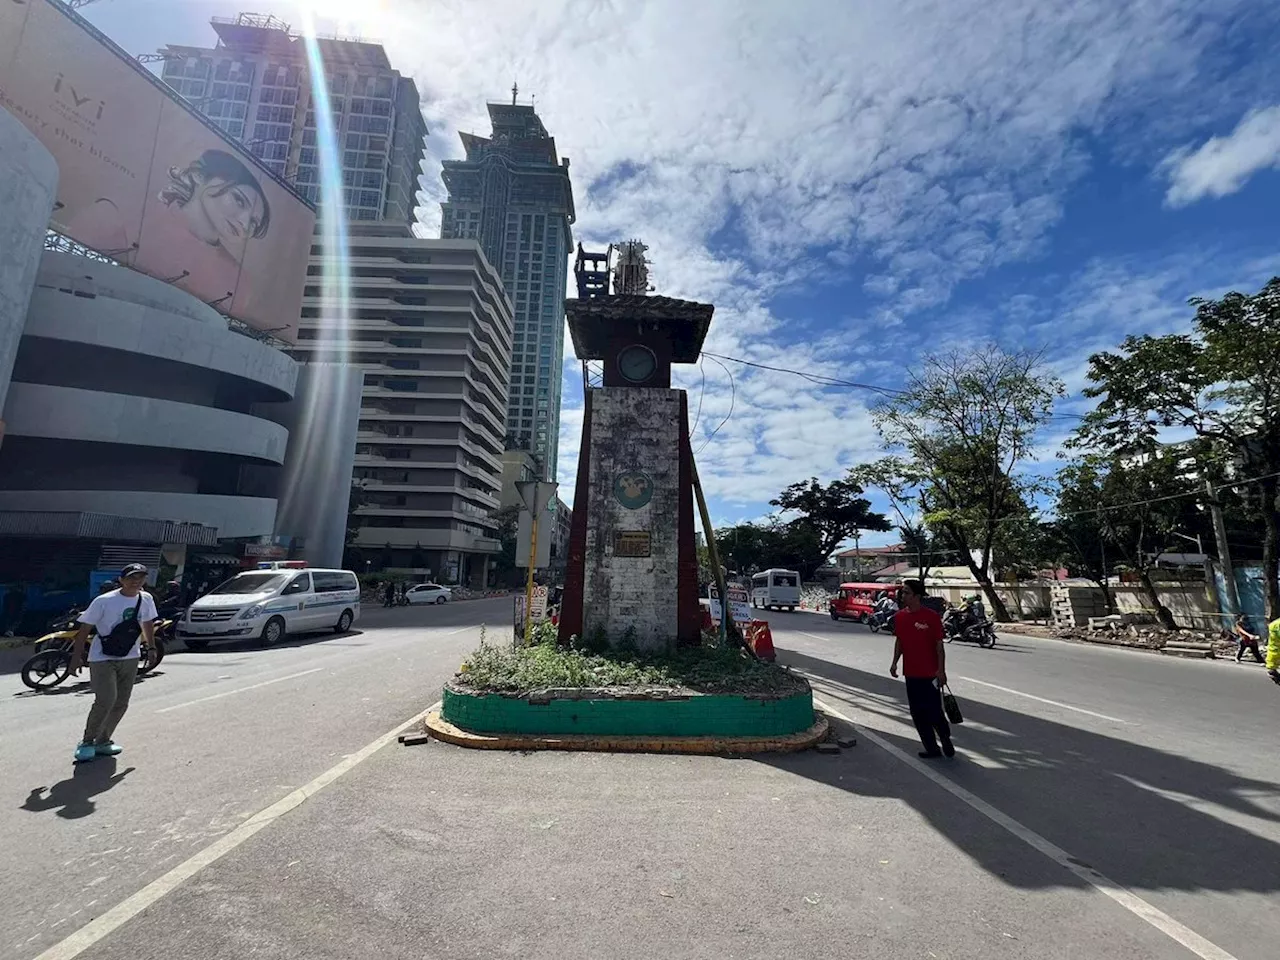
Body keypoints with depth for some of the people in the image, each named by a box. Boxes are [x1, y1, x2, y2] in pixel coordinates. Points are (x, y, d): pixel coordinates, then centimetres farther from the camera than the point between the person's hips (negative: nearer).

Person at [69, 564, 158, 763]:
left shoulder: (146, 599, -1)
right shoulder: (104, 601, -15)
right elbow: (84, 629, -10)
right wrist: (76, 657, -13)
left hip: (130, 658, 5)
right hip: (103, 659, -5)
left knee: (121, 703, 8)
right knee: (106, 700, -16)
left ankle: (102, 741, 25)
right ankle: (87, 742, 4)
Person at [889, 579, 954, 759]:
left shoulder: (931, 616, -12)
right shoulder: (899, 616, 3)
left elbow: (939, 645, -9)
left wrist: (941, 669, -13)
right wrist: (895, 662, 6)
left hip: (930, 673, -5)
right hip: (911, 674, 5)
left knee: (933, 711, 1)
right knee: (918, 714, 10)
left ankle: (946, 739, 29)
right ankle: (931, 748, 23)